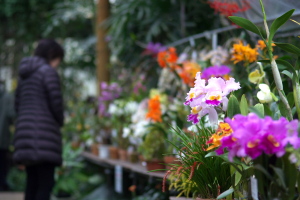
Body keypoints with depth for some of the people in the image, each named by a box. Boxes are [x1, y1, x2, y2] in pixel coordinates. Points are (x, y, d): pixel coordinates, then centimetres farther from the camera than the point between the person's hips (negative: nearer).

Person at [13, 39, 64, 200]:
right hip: (44, 135, -8)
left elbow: (17, 104, 20)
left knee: (32, 182, 11)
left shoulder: (25, 74, 19)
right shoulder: (48, 71, -5)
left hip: (24, 132, 8)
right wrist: (60, 121, 8)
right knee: (46, 183, -9)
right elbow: (56, 101, -10)